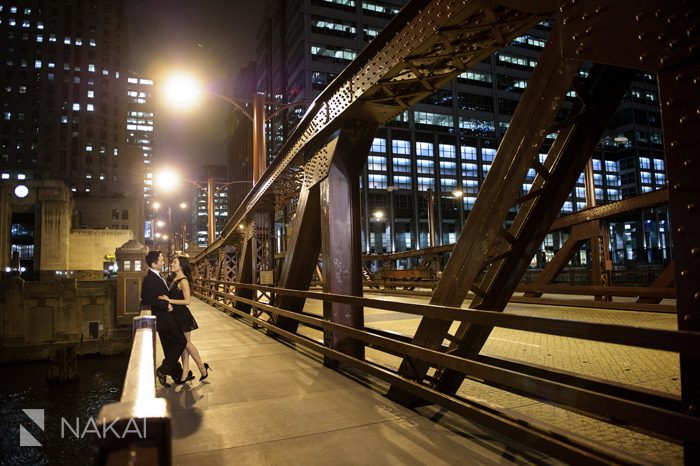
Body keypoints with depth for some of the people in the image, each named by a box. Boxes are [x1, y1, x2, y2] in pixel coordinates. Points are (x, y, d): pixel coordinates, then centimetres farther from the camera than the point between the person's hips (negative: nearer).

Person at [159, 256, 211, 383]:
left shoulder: (183, 281, -17)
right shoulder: (175, 280, 9)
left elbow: (187, 301, -21)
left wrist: (169, 300, -22)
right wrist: (166, 299, -2)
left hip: (182, 315, -8)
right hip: (176, 315, 8)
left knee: (186, 343, 2)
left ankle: (202, 367, 18)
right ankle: (185, 374, 18)